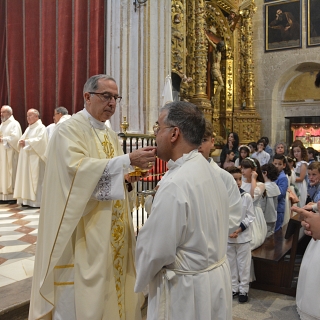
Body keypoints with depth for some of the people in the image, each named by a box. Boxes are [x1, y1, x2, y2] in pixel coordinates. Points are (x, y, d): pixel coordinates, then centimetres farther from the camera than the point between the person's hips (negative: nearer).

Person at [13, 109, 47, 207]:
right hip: (26, 158, 9)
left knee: (35, 178, -9)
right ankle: (27, 200, 10)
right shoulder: (28, 128, 22)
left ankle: (36, 201, -6)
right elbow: (22, 138, 20)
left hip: (35, 158, -9)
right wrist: (21, 142, -3)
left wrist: (26, 142, -16)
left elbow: (40, 140, -18)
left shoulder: (41, 128, -5)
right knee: (26, 178, 6)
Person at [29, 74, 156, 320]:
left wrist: (128, 180, -6)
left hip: (112, 232, 7)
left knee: (110, 286, 16)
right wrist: (129, 160, -30)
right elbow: (77, 168, -26)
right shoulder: (69, 130, -10)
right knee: (84, 293, 4)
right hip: (83, 233, -7)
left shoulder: (111, 136, 13)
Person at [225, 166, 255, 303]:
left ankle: (243, 289, 25)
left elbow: (250, 217, -3)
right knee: (231, 263, 14)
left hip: (243, 236, 0)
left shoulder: (246, 197, -7)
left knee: (243, 264, 9)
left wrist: (239, 229, -14)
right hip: (227, 236, 1)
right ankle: (234, 288, 30)